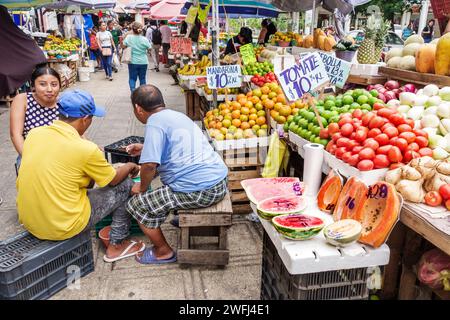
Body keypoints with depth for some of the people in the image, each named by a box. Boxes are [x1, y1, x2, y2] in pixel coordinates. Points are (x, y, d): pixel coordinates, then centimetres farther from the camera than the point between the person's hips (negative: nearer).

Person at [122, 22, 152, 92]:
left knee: (132, 78, 8)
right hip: (143, 62, 0)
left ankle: (133, 90, -9)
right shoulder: (144, 39, -10)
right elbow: (149, 49, -2)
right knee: (142, 78, 11)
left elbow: (123, 46, 2)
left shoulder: (128, 37, -8)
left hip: (132, 62, 0)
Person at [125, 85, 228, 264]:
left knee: (137, 205, 4)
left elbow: (150, 164, -20)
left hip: (199, 192, -9)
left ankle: (163, 252, 18)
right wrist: (144, 149, 36)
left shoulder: (155, 122, -11)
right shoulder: (177, 115, 16)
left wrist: (142, 188, -1)